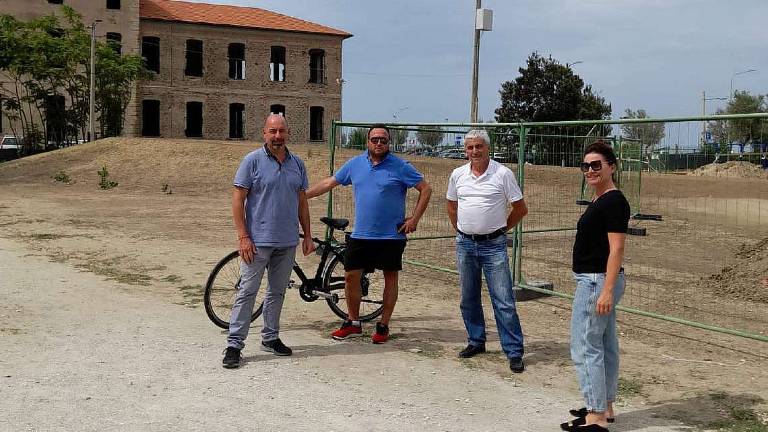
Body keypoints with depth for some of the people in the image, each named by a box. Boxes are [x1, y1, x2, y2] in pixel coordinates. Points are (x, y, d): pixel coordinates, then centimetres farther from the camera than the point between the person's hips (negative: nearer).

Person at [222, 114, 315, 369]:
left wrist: (307, 235, 11)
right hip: (258, 241, -5)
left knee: (277, 291, 14)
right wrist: (243, 237, -14)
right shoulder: (253, 161, -6)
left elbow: (302, 202, 15)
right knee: (247, 292, -4)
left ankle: (270, 338, 26)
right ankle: (234, 345, 1)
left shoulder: (297, 164, 9)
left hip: (287, 242, 5)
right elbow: (238, 200, -8)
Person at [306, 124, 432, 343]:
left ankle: (383, 325, 18)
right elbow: (329, 183, 11)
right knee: (351, 276, 4)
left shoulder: (400, 167, -7)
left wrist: (414, 218, -9)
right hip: (360, 234, 3)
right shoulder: (355, 164, 4)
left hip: (391, 235, -3)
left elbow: (426, 189, -4)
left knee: (390, 277, 6)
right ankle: (353, 323, 20)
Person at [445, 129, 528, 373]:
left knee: (504, 301, -5)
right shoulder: (458, 175, 5)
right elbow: (451, 206, 21)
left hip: (493, 245, -4)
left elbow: (520, 208, -1)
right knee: (468, 298, 13)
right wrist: (460, 229, 14)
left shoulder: (503, 174, -7)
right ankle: (476, 342, 29)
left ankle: (514, 352, 0)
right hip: (465, 244, 5)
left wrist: (501, 229, 2)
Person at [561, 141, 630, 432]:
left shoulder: (613, 202, -17)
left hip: (597, 282, -11)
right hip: (597, 281, 11)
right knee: (605, 347, 16)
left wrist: (606, 290, -25)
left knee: (585, 348, -7)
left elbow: (617, 249, -21)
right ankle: (604, 408, 26)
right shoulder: (599, 201, 14)